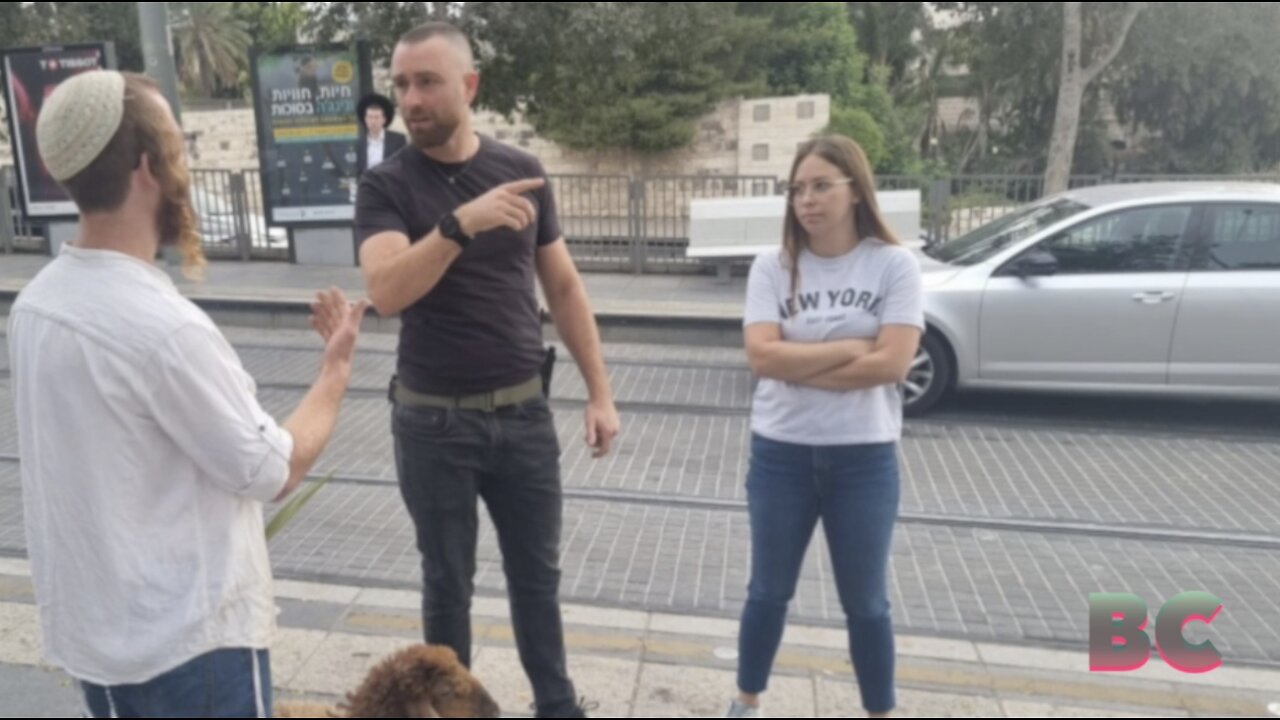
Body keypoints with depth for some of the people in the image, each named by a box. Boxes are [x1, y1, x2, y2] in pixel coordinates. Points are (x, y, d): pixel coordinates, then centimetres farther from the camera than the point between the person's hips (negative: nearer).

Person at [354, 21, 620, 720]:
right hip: (434, 421, -2)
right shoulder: (386, 186, -7)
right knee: (448, 582, 14)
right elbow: (386, 292, -24)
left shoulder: (522, 171, 1)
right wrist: (460, 224, -38)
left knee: (537, 573, 16)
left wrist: (599, 391, 3)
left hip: (523, 411, 2)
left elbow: (562, 286, 6)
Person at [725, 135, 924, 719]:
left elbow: (892, 364, -16)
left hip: (864, 459, -1)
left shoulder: (894, 264, -5)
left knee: (865, 602, 15)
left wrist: (797, 365, -13)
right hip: (780, 455, 1)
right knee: (769, 591, 16)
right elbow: (761, 356, -14)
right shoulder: (773, 267, -2)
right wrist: (848, 349, -14)